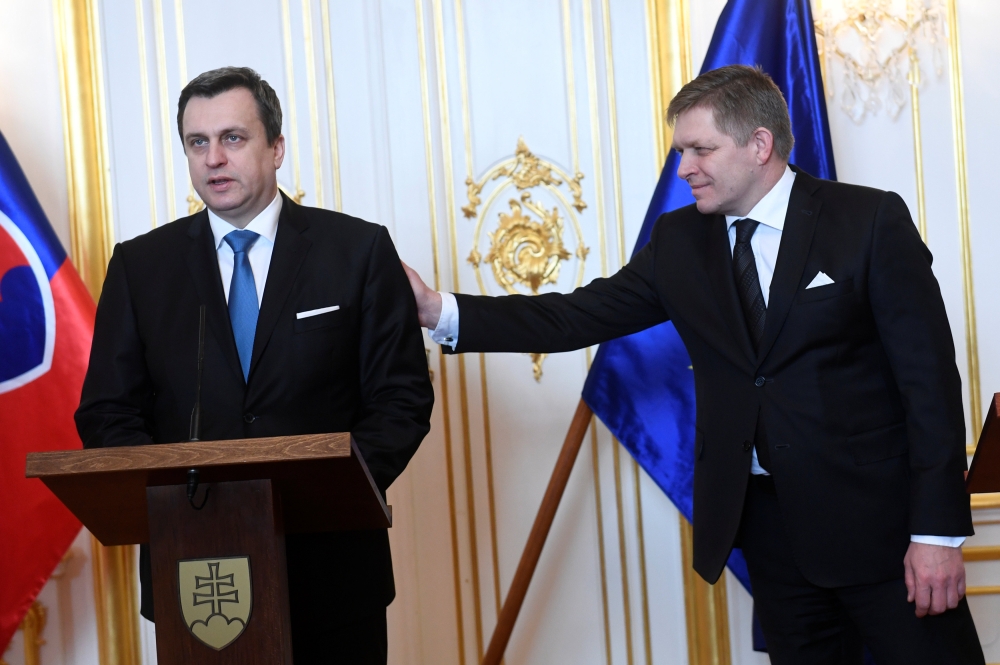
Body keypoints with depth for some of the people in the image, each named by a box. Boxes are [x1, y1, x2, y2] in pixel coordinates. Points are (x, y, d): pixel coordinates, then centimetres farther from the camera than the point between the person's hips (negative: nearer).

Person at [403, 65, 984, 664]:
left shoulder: (871, 221, -7)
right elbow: (579, 317, 4)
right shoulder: (679, 240, 8)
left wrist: (938, 529, -14)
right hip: (767, 518, 4)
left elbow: (929, 376, -9)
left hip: (876, 517, -4)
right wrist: (440, 311, -7)